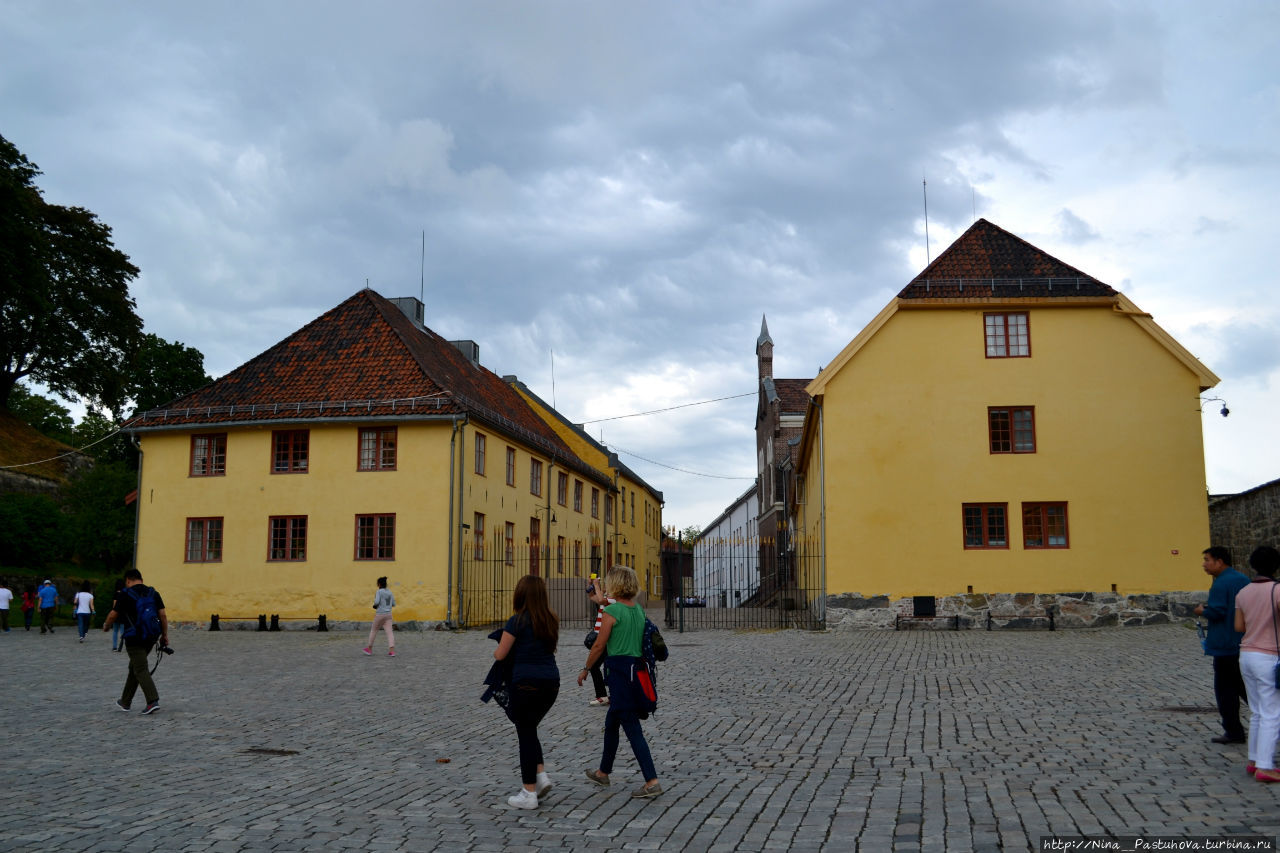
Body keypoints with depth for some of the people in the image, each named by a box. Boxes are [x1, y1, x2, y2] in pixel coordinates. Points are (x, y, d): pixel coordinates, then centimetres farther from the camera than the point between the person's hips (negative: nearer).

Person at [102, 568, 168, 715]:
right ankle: (125, 701, 30)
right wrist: (165, 635, 8)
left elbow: (113, 615, 0)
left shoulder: (125, 595, -7)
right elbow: (163, 616, 3)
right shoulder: (153, 593, 6)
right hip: (150, 638, 6)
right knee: (134, 667, 20)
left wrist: (106, 626, 20)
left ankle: (153, 701, -20)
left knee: (141, 670, -7)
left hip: (134, 638, -6)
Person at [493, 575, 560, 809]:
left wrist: (495, 651, 17)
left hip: (526, 682, -6)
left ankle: (529, 793, 9)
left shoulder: (517, 621, -9)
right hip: (551, 682, 6)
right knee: (529, 729, 23)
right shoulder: (551, 620, 8)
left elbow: (500, 654, -4)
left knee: (526, 733, 4)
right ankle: (541, 775, 13)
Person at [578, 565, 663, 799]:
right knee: (611, 723, 22)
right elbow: (647, 643, 14)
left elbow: (599, 646, -9)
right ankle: (603, 773, 36)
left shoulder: (611, 611, -13)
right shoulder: (640, 609, 8)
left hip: (618, 669, -8)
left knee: (632, 728, -5)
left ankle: (652, 781, -7)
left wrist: (585, 670, 4)